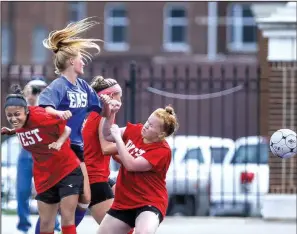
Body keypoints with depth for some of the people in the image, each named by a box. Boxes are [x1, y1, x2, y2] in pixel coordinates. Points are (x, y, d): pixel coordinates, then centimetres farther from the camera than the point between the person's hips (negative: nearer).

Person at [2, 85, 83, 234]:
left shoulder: (40, 116, -23)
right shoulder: (19, 125, -6)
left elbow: (66, 129, -13)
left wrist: (59, 143, -29)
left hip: (68, 171, -6)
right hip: (45, 177, 6)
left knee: (67, 219, -10)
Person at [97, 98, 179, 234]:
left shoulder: (162, 150, -19)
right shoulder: (135, 131, 0)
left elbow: (131, 165, -26)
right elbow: (107, 135, 11)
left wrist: (118, 138, -18)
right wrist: (111, 113, -5)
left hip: (150, 203, -7)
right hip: (124, 202, 7)